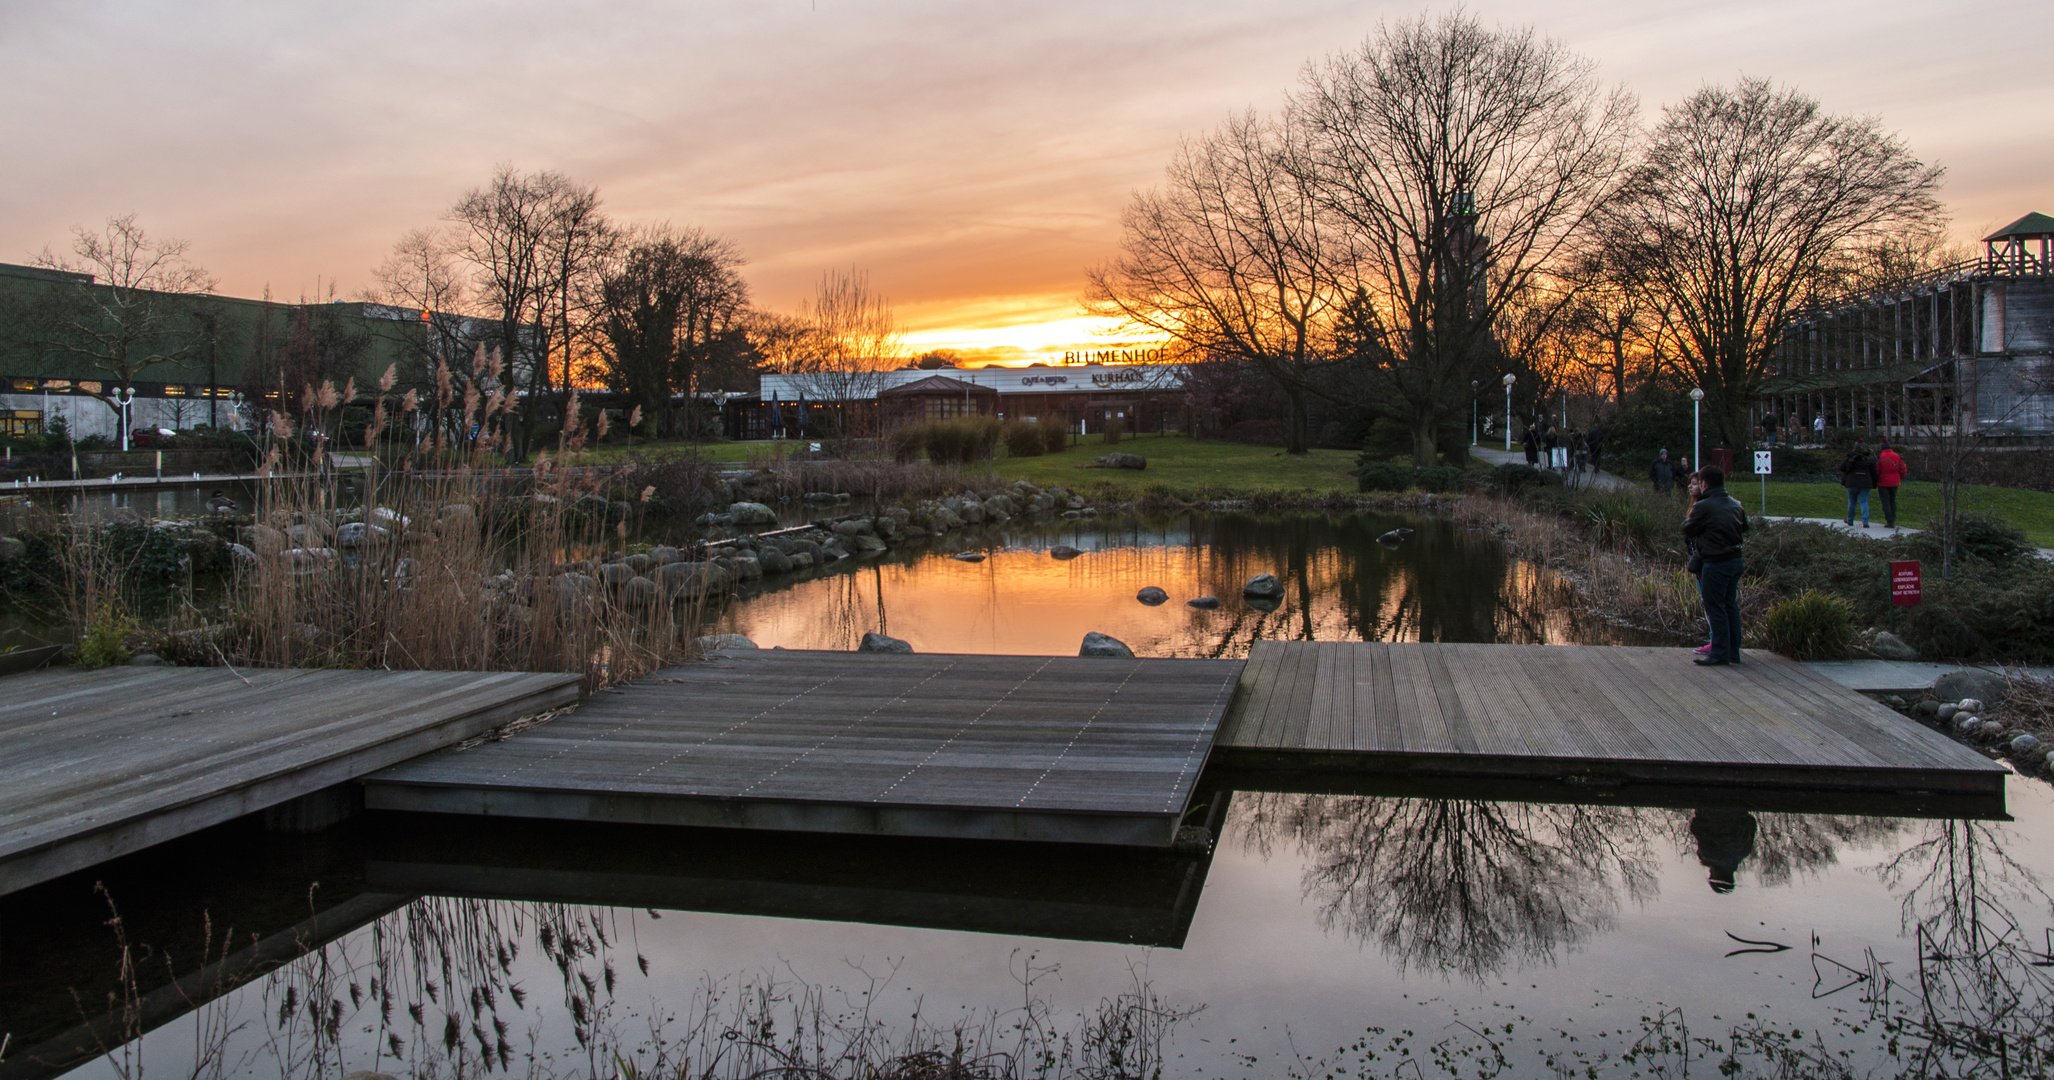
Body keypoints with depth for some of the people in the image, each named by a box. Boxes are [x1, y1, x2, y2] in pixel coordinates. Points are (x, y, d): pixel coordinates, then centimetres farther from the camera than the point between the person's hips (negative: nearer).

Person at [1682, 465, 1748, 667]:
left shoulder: (1703, 506, -15)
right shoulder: (1735, 504, 9)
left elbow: (1687, 529, -7)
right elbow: (1744, 528, 20)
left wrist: (1688, 519, 10)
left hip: (1716, 563, -8)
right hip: (1736, 560, 8)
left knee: (1715, 608, -2)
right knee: (1730, 605, 14)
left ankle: (1720, 654, 1)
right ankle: (1733, 651, 20)